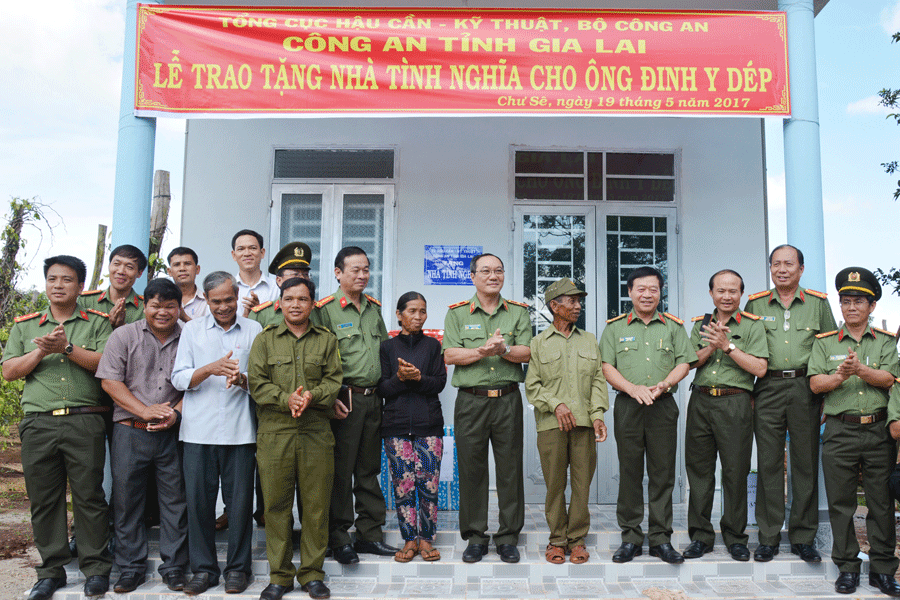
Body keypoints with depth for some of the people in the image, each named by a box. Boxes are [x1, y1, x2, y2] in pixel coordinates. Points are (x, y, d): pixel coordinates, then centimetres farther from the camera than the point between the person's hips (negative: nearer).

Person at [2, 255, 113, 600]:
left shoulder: (97, 323, 8)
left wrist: (67, 347, -13)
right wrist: (42, 351, -6)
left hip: (85, 420, -3)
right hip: (38, 423, 3)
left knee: (89, 494, -1)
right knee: (43, 498, 6)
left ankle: (96, 569, 9)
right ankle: (52, 570, 18)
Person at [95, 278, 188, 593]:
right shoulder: (124, 336, 3)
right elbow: (110, 381, -2)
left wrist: (176, 412, -11)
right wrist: (144, 410, -13)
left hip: (173, 434, 1)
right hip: (130, 432, 0)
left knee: (175, 501, 5)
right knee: (127, 500, 6)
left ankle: (174, 567, 18)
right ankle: (130, 568, 21)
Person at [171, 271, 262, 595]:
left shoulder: (254, 330, 9)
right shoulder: (192, 329, 10)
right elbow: (179, 378, 2)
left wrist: (241, 378, -16)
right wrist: (211, 368, -15)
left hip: (240, 431, -1)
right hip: (199, 430, 1)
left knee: (239, 500, 2)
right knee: (198, 499, 4)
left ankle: (238, 568, 17)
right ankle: (203, 568, 18)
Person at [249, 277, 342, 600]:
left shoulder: (326, 340, 11)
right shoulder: (265, 339, 9)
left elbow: (333, 381, 4)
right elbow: (257, 383, 1)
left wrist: (312, 397, -15)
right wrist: (285, 399, -15)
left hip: (316, 432, 0)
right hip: (274, 432, 0)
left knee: (316, 504, 4)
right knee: (276, 504, 4)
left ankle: (312, 573, 18)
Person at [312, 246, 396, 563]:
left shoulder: (374, 308, 14)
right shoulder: (324, 309, -5)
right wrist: (331, 398, -15)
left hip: (374, 398, 6)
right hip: (345, 400, -6)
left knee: (369, 469, 12)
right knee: (341, 470, 0)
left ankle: (370, 533, 22)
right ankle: (338, 538, 11)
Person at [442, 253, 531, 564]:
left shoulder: (518, 312, 10)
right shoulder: (457, 313, 7)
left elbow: (525, 353, -1)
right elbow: (449, 355, -3)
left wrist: (503, 349, -20)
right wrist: (482, 351, -17)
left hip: (508, 399, 1)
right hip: (470, 400, 0)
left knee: (510, 468, 4)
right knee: (471, 468, 3)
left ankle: (508, 537, 15)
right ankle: (475, 536, 16)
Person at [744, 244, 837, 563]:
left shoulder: (819, 303, 9)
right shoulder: (754, 304, 9)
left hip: (806, 389, 0)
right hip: (767, 389, 0)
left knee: (806, 462, 3)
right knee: (768, 462, 1)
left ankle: (803, 537, 14)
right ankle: (768, 537, 10)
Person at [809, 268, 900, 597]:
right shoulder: (824, 342, 9)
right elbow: (815, 383, -1)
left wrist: (860, 369, -22)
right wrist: (840, 376, -19)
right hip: (840, 431, 0)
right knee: (840, 502, 4)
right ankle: (847, 567, 15)